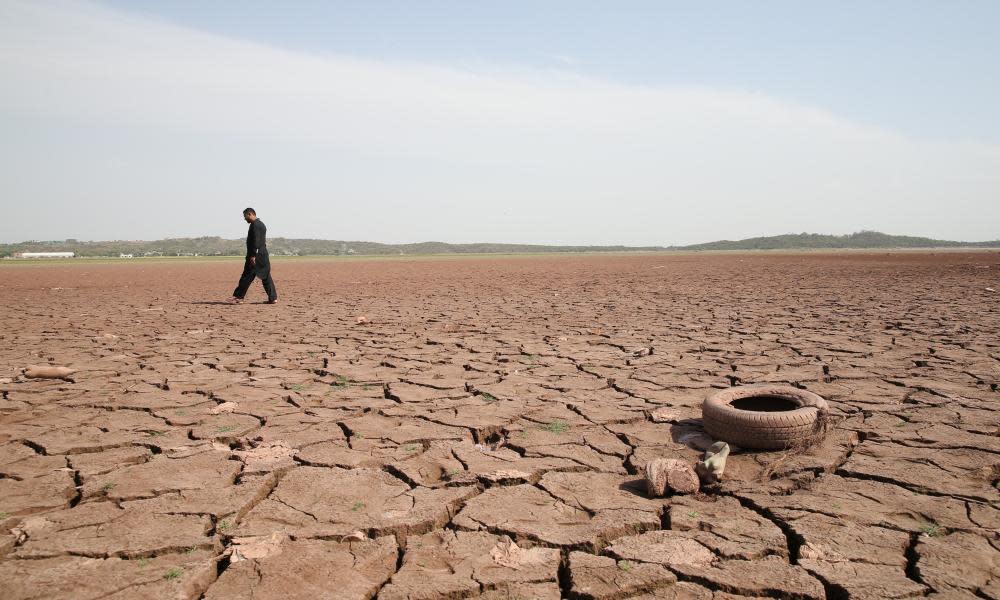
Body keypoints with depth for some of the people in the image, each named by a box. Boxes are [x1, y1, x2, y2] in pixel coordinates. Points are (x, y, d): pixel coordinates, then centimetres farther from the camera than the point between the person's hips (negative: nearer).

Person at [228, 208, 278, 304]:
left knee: (247, 277, -4)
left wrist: (253, 255, -22)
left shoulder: (255, 225, -12)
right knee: (266, 277, 8)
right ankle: (273, 298, 6)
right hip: (263, 255, 10)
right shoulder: (261, 224, 19)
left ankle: (238, 297, 1)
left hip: (256, 256, -10)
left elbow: (256, 241, -20)